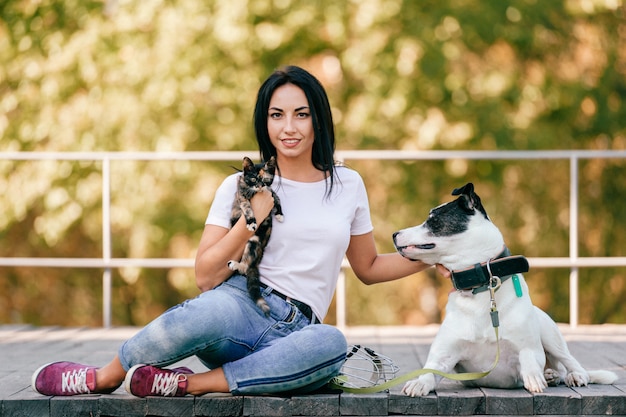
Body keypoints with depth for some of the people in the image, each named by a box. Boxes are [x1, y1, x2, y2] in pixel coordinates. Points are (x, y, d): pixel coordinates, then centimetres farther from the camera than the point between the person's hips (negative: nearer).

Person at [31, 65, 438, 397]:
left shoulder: (348, 186, 14)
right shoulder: (243, 186, 6)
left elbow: (369, 267, 26)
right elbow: (206, 276, -1)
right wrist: (252, 219, -10)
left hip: (295, 332, 2)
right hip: (243, 305, -2)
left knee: (332, 343, -37)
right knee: (212, 310, -41)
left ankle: (188, 383, -30)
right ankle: (103, 377, -15)